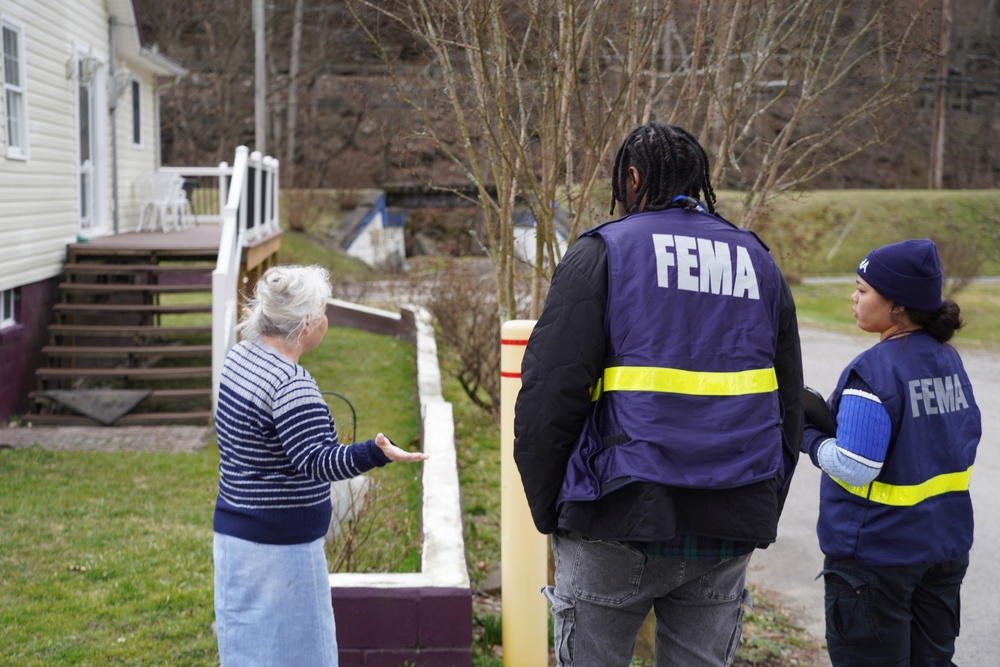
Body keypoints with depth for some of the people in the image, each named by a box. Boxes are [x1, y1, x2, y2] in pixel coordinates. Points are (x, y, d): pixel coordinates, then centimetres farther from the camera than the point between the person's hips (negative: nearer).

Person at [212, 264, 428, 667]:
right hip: (277, 546, -9)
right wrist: (376, 453, -43)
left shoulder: (239, 357, 5)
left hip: (236, 528, 9)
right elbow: (315, 461, -30)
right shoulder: (291, 385, -23)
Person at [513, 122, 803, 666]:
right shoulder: (758, 261, 14)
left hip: (620, 521, -4)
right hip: (731, 530, 5)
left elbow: (546, 396, -8)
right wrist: (761, 516, 22)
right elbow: (788, 407, 17)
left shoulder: (602, 252, -3)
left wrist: (547, 510, 3)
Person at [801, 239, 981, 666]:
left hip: (877, 554, -7)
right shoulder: (948, 360, 3)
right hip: (947, 547, 8)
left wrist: (808, 434, -8)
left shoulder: (873, 372, -22)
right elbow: (968, 436, 13)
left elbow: (853, 469, -25)